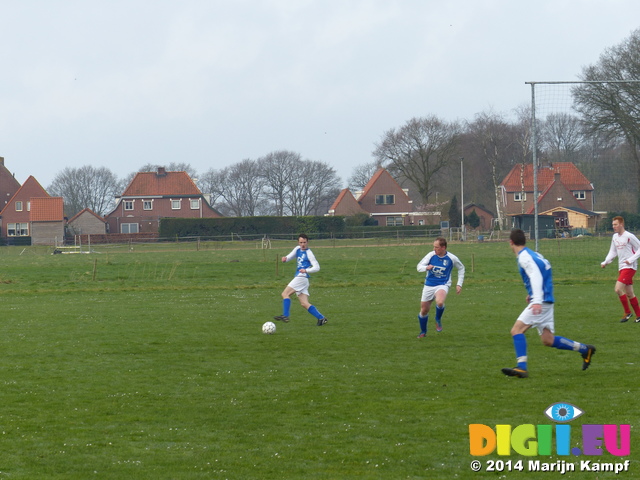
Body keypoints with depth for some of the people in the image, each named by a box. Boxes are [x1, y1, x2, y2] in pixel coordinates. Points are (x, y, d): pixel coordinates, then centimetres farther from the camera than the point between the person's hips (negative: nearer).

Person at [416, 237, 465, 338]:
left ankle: (438, 319, -1)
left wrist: (459, 284, 6)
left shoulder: (452, 258, -8)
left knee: (440, 302, -34)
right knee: (424, 310, 5)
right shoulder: (431, 255, -6)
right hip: (429, 285, 3)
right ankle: (423, 332, 31)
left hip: (442, 285, -3)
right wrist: (426, 268, -28)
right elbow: (419, 266, -4)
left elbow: (461, 268, 11)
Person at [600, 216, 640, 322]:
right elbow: (613, 252, 20)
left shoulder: (629, 236, -11)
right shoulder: (615, 237, 13)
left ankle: (627, 312, -4)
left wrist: (631, 259, -18)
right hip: (621, 267, 8)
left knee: (618, 289, -17)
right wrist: (605, 262, 7)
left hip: (629, 267, -8)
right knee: (629, 293, 8)